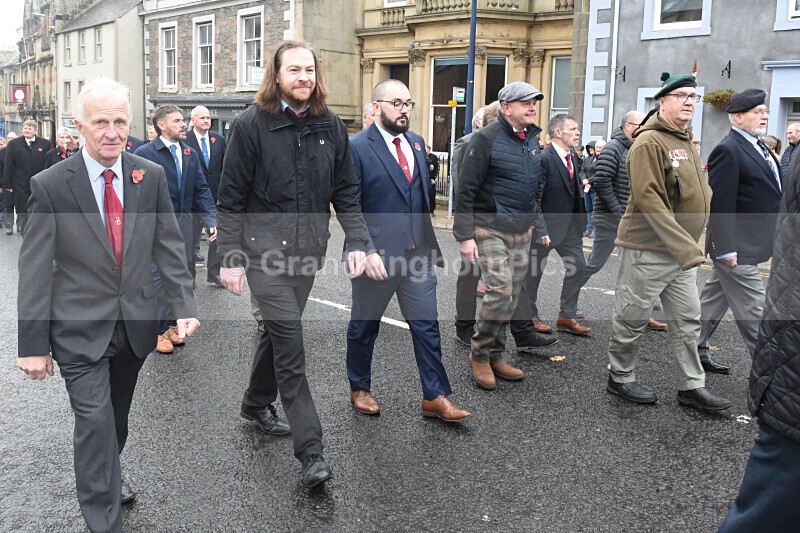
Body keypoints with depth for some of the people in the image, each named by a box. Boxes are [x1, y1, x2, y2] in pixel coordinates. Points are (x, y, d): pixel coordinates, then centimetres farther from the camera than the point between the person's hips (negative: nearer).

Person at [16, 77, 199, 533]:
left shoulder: (151, 176, -2)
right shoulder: (50, 185, -11)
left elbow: (169, 246, 2)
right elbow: (34, 270, -8)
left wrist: (185, 305, -5)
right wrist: (33, 344, -8)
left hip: (135, 323, 4)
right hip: (80, 329, -3)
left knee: (118, 417, 20)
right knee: (95, 422, -6)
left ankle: (106, 478, 47)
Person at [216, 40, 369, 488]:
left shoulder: (332, 127, 7)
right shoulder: (252, 125, -4)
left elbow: (347, 192, 10)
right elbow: (231, 196, -3)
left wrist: (357, 242, -1)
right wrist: (230, 257, -7)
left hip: (309, 247, 4)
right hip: (264, 244, -4)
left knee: (280, 328, 16)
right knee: (289, 336, -11)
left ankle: (257, 403, 40)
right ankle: (311, 449, -8)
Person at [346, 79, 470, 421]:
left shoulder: (416, 143, 10)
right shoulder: (357, 148, -10)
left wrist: (433, 245, 13)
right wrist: (367, 252, -22)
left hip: (418, 253, 5)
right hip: (377, 255, -5)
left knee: (427, 326, 5)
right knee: (364, 326, 12)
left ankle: (435, 397, 14)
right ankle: (359, 389, 32)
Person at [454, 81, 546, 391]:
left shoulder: (532, 140, 13)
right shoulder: (487, 138, -11)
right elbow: (466, 189, -13)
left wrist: (535, 222, 18)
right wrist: (465, 235, -17)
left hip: (521, 231, 7)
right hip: (490, 228, -7)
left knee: (512, 296, 8)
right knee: (500, 291, -15)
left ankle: (495, 356, 21)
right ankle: (480, 354, 4)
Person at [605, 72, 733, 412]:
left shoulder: (686, 141, 15)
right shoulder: (649, 142, -14)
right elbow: (648, 199, -23)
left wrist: (691, 244, 15)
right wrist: (684, 247, -25)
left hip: (682, 251, 9)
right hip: (648, 248, -9)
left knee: (687, 320, 11)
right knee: (632, 317, 4)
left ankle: (692, 387, 20)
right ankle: (620, 378, 20)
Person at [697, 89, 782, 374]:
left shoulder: (758, 147, 14)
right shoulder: (727, 150, -16)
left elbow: (772, 193, 23)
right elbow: (720, 203, -21)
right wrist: (725, 248, -23)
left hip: (751, 243, 10)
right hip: (737, 248, -10)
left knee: (714, 299, 17)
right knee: (754, 311, -3)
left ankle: (696, 350, 28)